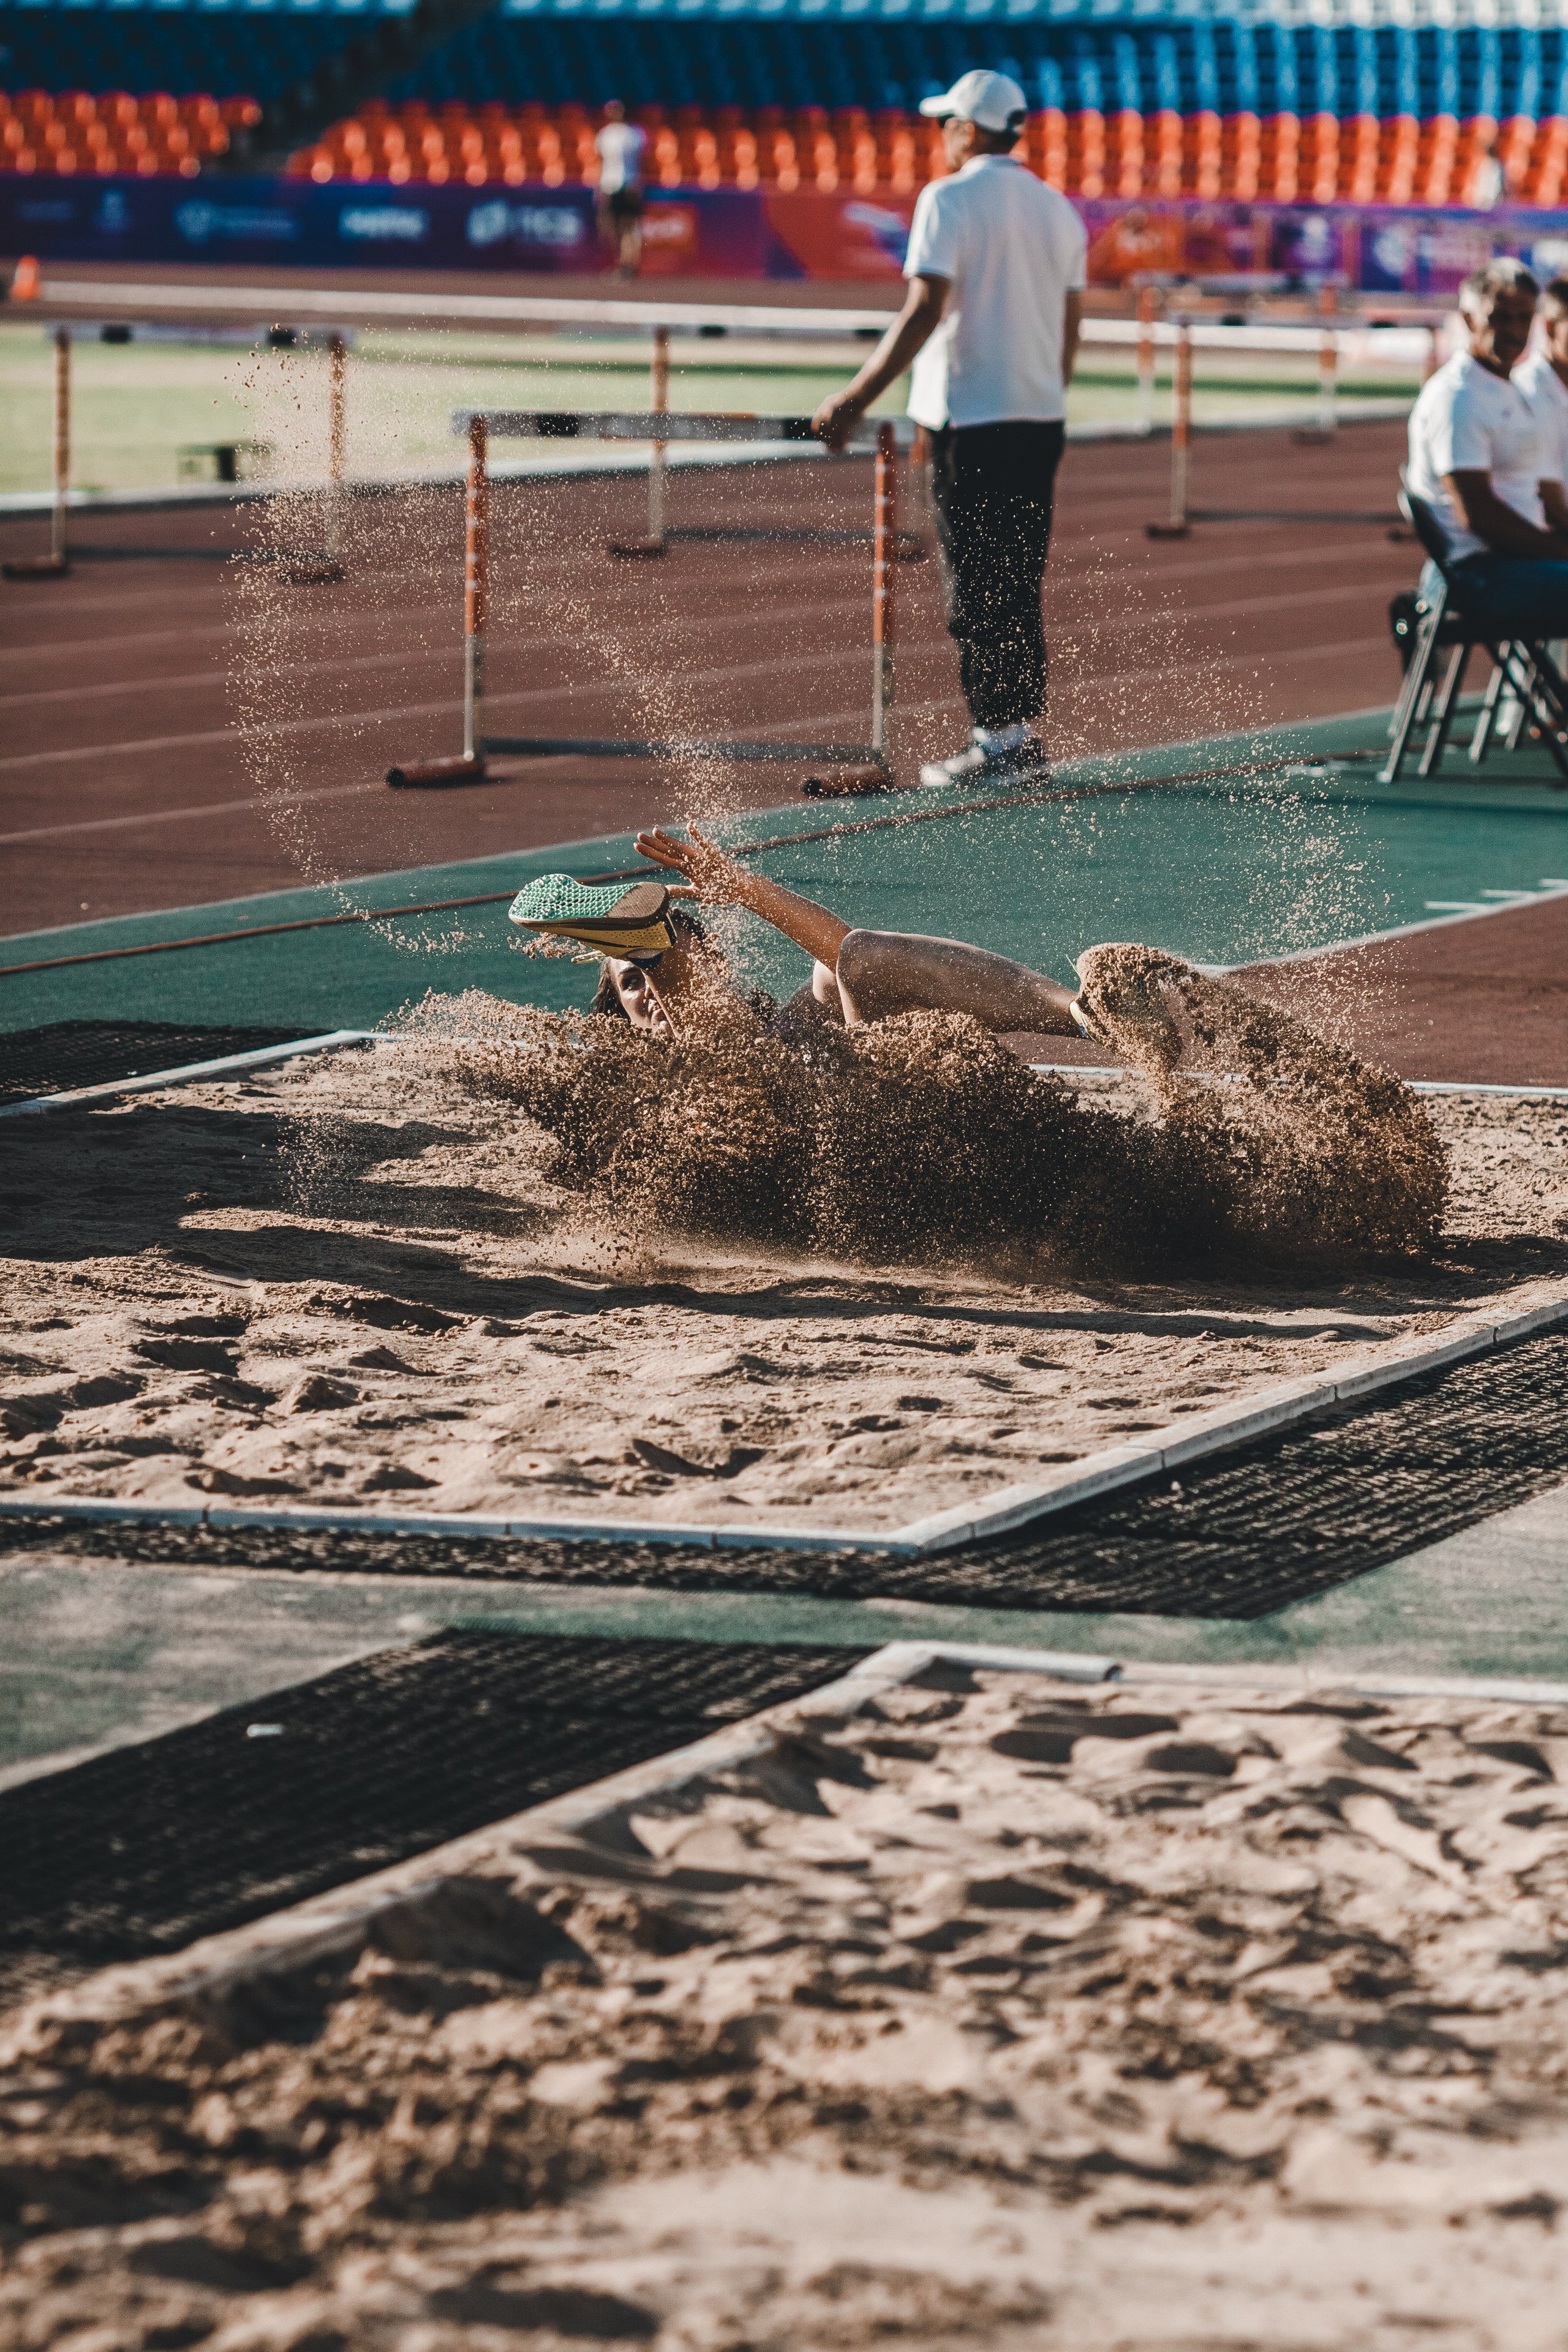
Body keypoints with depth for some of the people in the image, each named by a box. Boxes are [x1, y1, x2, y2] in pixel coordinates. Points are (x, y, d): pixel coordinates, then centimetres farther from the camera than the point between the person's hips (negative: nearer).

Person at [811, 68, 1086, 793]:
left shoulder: (951, 198, -9)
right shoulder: (1058, 208, 12)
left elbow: (925, 311, -18)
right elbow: (1069, 326, 14)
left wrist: (855, 401, -19)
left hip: (973, 415, -7)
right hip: (1042, 419, 7)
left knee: (977, 588, -3)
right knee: (1020, 586, 12)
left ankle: (995, 741, -4)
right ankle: (1025, 738, 13)